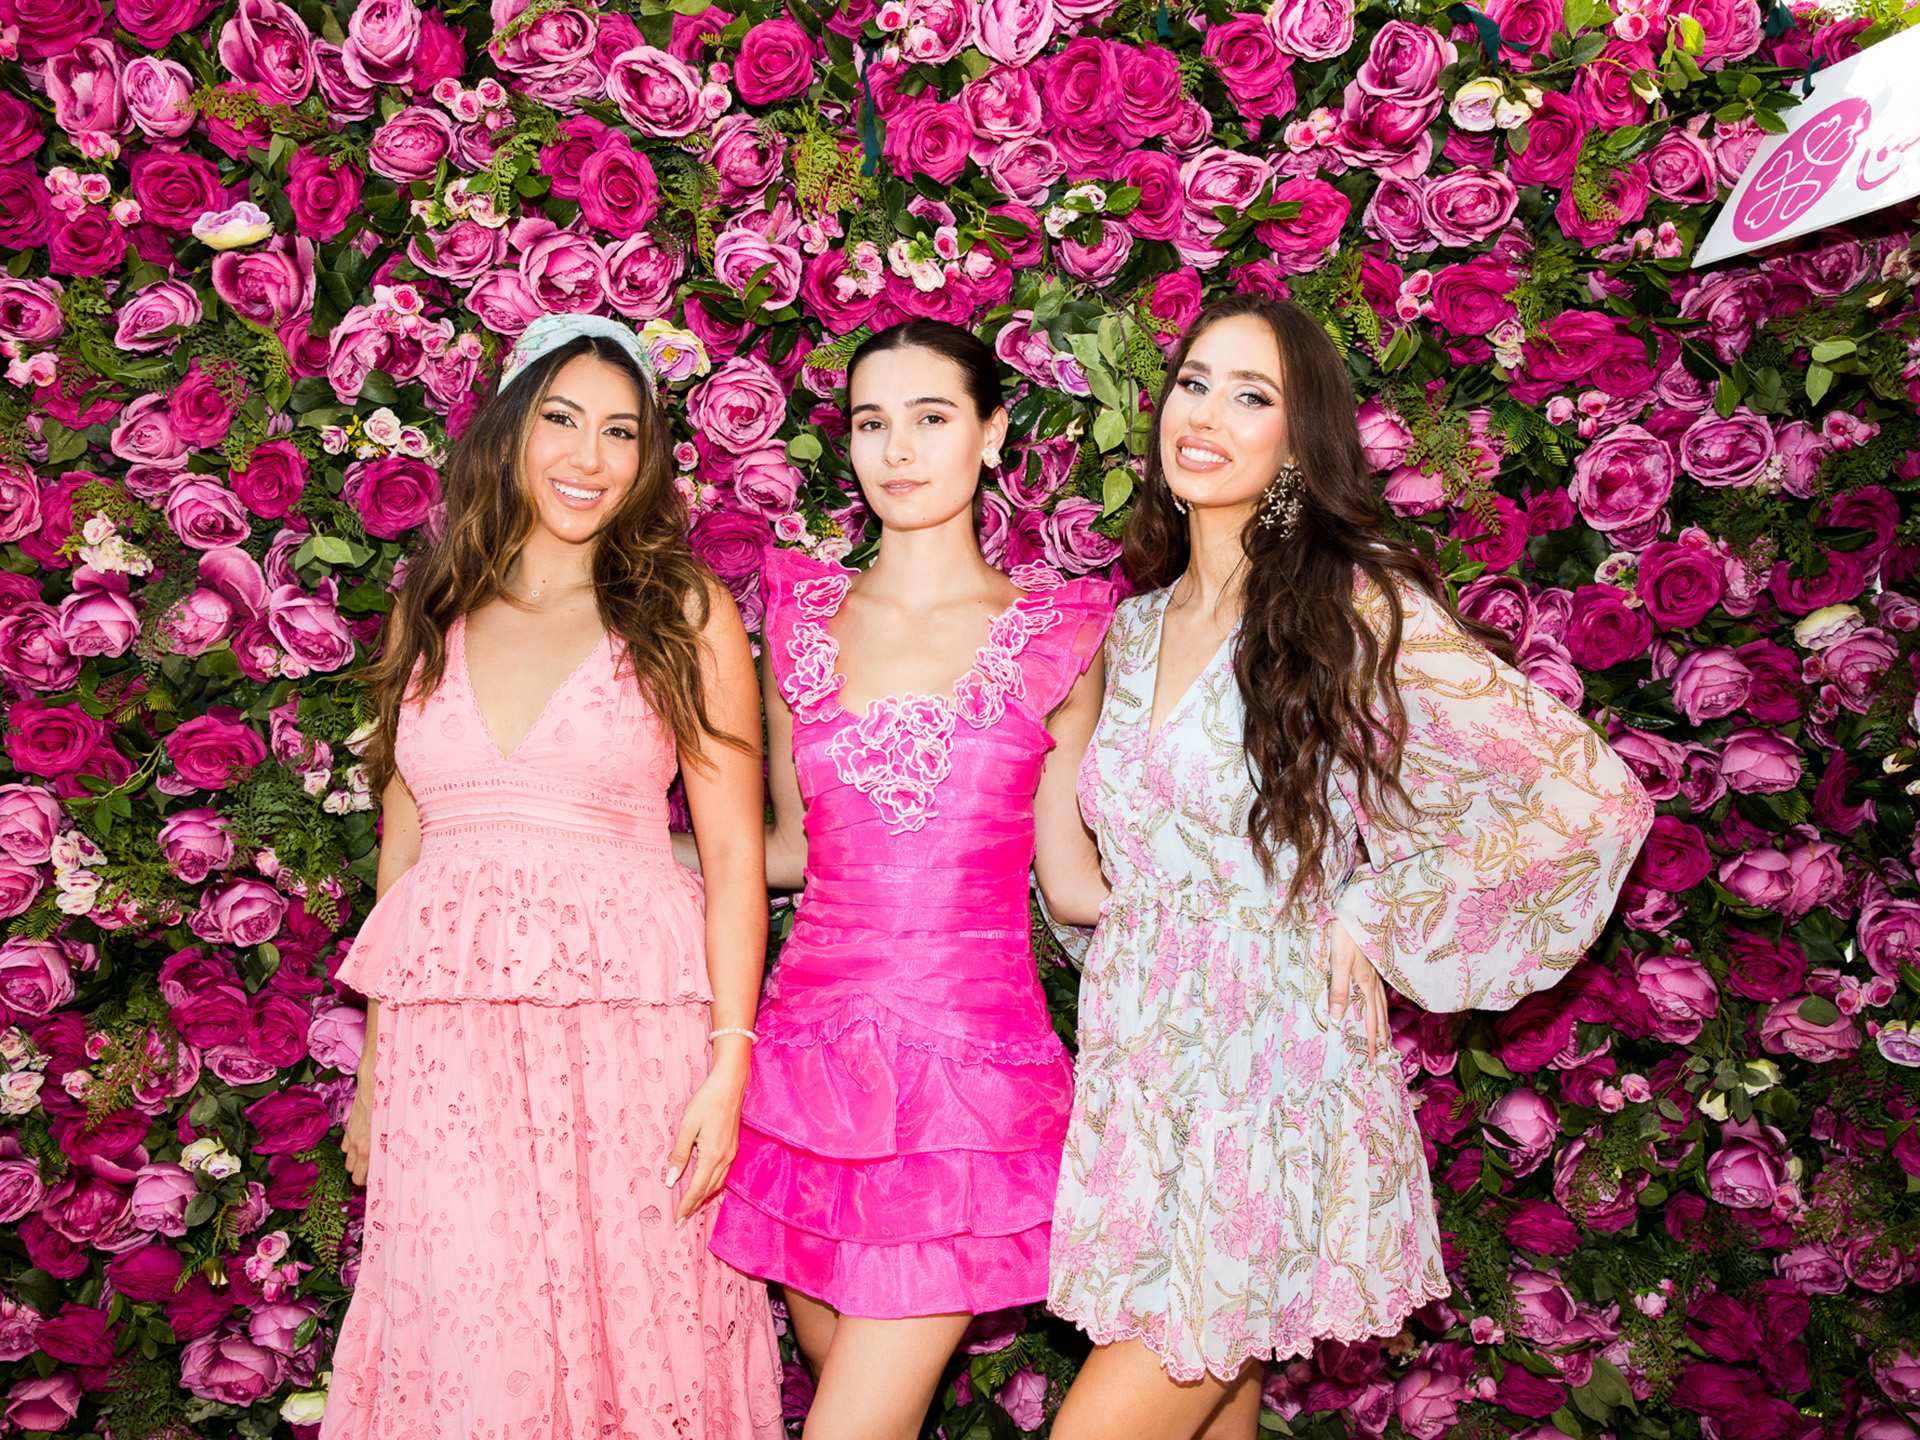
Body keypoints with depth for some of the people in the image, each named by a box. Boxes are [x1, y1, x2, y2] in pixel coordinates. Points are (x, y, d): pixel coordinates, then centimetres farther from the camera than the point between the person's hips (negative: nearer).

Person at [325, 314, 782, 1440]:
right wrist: (374, 1070, 12)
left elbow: (736, 850, -1)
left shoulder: (684, 611, 2)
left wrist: (729, 1062, -9)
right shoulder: (432, 615, 12)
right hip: (446, 1047, 3)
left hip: (630, 1026, -2)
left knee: (636, 1335, 3)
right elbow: (403, 848, 15)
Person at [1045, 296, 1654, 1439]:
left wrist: (1375, 911, -7)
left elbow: (1589, 795, -10)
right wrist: (1131, 946, 6)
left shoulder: (1358, 607, -9)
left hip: (1272, 1081, -5)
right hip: (1135, 1075, 6)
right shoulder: (1137, 627, 9)